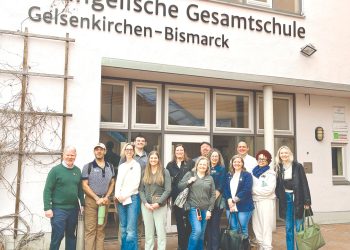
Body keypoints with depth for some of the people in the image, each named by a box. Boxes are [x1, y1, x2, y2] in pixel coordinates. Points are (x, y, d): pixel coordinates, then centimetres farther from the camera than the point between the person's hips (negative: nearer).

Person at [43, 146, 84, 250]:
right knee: (57, 236, -1)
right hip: (59, 209, -5)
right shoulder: (55, 170, -8)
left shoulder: (77, 170, 7)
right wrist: (47, 208, -15)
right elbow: (47, 190, -10)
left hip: (73, 209, 5)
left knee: (71, 235, 15)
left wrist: (83, 204, 10)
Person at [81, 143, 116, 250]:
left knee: (101, 229, 8)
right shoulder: (88, 167, -3)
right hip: (91, 200, -4)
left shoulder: (110, 167, 9)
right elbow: (85, 186, -6)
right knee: (90, 230, -4)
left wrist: (106, 197, -2)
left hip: (104, 200, 4)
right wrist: (97, 198, -11)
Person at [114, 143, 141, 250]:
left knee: (131, 230, -10)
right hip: (121, 199, 5)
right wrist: (117, 195, -5)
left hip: (132, 198, -5)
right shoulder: (121, 166, 17)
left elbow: (135, 184, -6)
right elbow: (118, 182, 11)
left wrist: (124, 195, -11)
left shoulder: (136, 165, 2)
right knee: (123, 229, 8)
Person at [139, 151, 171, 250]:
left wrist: (158, 203, -14)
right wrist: (145, 203, -9)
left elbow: (168, 190, -5)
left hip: (160, 205, -2)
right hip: (146, 205, 2)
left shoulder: (164, 172, 2)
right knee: (148, 232, 8)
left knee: (161, 231, 0)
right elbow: (141, 190, 6)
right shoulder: (144, 172, 9)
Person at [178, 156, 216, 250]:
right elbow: (179, 186, 2)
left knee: (201, 234, 7)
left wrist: (210, 210, 2)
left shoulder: (210, 178, 10)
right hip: (193, 208, -3)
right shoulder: (190, 174, 4)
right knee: (197, 231, -15)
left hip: (205, 209, 3)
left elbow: (213, 195, 8)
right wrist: (189, 181, -13)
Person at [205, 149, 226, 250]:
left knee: (215, 224, -4)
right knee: (208, 224, 3)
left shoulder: (222, 169, 6)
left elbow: (221, 185, -2)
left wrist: (215, 196, -13)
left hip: (217, 200, -2)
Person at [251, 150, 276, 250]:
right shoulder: (254, 172, 13)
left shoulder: (271, 173, -3)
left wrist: (253, 189, -8)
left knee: (266, 226, -5)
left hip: (266, 202, -5)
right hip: (255, 201, 5)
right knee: (256, 226, 9)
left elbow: (269, 189, -14)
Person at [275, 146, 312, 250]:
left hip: (297, 198, -3)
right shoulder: (278, 168, 5)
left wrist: (307, 201, -11)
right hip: (286, 199, 3)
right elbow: (278, 186, 9)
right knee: (288, 228, 9)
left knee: (298, 227, -1)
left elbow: (304, 184, -7)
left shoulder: (298, 166, -5)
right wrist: (279, 197, -1)